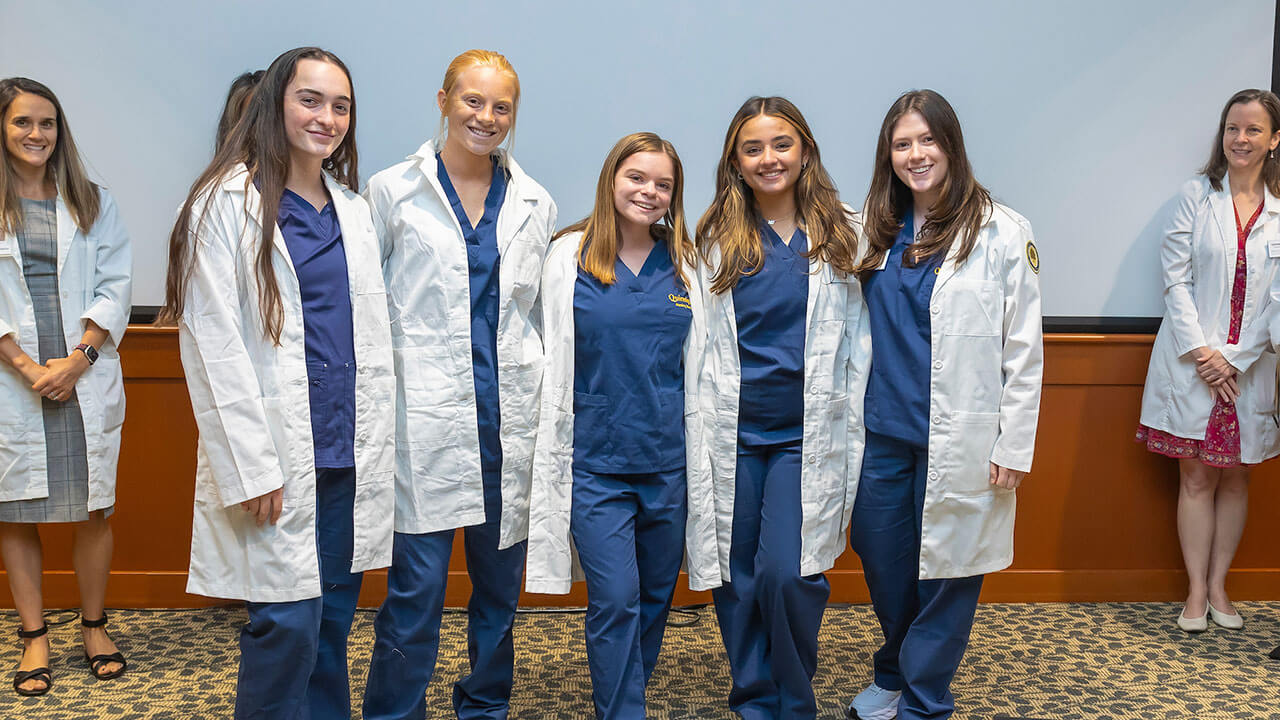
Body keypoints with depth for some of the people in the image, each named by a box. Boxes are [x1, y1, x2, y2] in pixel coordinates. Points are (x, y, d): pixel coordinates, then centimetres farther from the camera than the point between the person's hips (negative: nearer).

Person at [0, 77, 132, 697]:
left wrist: (78, 359, -9)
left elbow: (114, 286, 3)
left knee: (93, 508, 4)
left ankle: (94, 625, 18)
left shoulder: (93, 203, 8)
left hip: (86, 382, 1)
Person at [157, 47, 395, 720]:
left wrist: (377, 441, 11)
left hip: (352, 454, 6)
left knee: (333, 616, 13)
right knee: (287, 624, -5)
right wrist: (252, 465, -15)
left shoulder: (352, 209, 14)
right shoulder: (226, 201, -5)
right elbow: (212, 342, -10)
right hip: (278, 458, -6)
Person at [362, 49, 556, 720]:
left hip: (508, 410, 4)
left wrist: (543, 398, 13)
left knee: (500, 577, 12)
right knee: (416, 584, -3)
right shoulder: (393, 191, 2)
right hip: (423, 413, -3)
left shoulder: (534, 203, 11)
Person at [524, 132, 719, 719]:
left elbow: (697, 368, 10)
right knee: (615, 600, -5)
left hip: (667, 460, 3)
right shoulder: (570, 256, -1)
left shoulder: (684, 263, 6)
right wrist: (552, 453, 0)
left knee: (655, 597, 14)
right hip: (596, 459, -3)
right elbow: (552, 362, 1)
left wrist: (700, 453, 9)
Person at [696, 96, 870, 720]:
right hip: (732, 434, 2)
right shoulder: (715, 239, 6)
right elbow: (697, 339, 8)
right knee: (735, 576, 6)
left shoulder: (842, 234, 4)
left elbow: (858, 337, 6)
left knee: (787, 573, -9)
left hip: (808, 434, -1)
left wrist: (855, 427, 3)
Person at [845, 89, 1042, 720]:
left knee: (947, 565, 5)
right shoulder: (875, 230, 7)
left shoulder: (1002, 231, -4)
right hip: (883, 431, 4)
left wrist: (1014, 444, -7)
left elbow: (1023, 350, -5)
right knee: (881, 560, 13)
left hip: (959, 439, -4)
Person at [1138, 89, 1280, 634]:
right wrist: (1200, 351, -12)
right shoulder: (1196, 196, 0)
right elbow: (1176, 279, -4)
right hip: (1192, 361, -2)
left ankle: (1218, 586, 23)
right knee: (1196, 479, 3)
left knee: (1235, 477, 10)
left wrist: (1235, 358, -9)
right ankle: (1196, 591, 13)